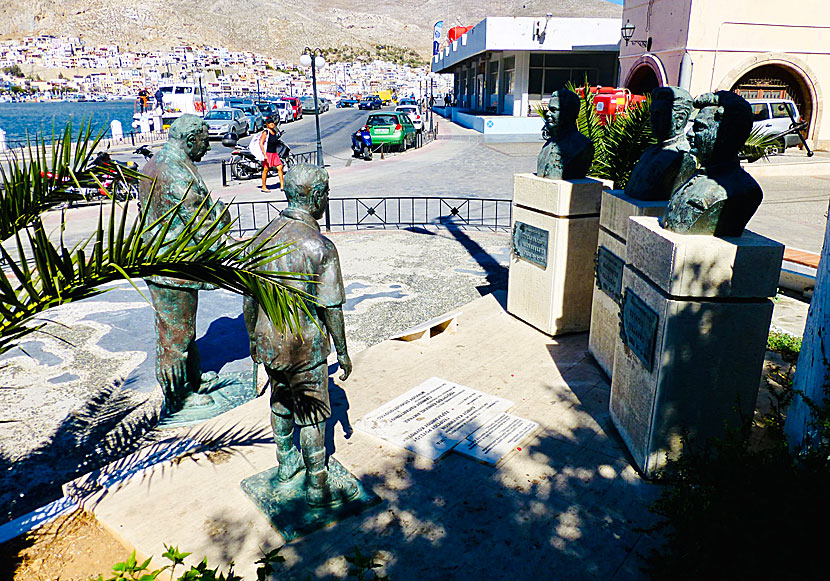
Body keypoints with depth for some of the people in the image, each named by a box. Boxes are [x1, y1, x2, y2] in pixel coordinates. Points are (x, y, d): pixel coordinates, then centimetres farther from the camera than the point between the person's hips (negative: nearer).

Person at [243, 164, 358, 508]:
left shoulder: (264, 238, -3)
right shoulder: (321, 248, -22)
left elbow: (249, 296, 4)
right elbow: (331, 308, -17)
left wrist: (253, 338, 17)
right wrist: (342, 352, -5)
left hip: (269, 341, 6)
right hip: (304, 347, -6)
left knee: (281, 404, 24)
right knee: (312, 415, 8)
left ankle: (286, 463, 43)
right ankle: (318, 486, 22)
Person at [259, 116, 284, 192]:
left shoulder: (275, 132, 11)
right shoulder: (265, 132, -11)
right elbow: (261, 143, -15)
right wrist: (265, 155, -21)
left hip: (275, 153, 7)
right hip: (267, 153, -7)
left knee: (280, 167, 0)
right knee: (266, 169, 1)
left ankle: (282, 185, 4)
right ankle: (264, 187, 10)